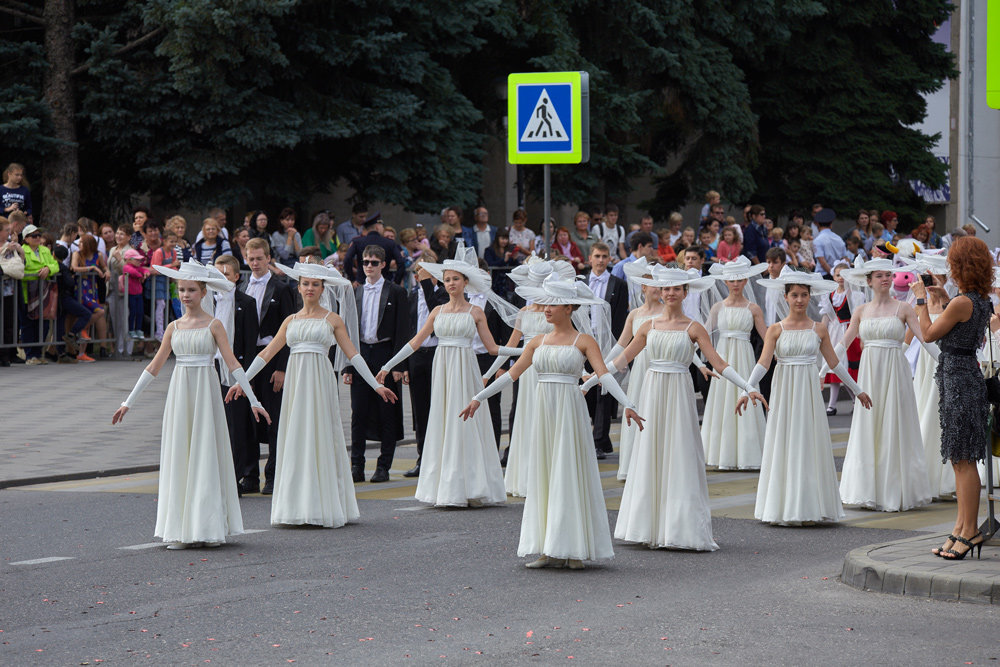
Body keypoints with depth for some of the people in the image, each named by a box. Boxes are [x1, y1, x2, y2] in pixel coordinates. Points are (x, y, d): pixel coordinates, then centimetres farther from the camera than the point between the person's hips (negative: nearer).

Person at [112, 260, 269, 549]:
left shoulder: (213, 325, 0)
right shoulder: (174, 327, 9)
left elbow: (232, 363, -2)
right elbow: (154, 366, 12)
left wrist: (254, 401, -7)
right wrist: (128, 402, 11)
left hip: (205, 392, -3)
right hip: (179, 393, 3)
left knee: (206, 455, -2)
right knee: (179, 457, 1)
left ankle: (210, 528, 4)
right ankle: (181, 531, 5)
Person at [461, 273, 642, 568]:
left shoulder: (584, 341, -2)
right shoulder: (538, 342, 11)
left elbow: (604, 374, -14)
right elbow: (512, 374, 13)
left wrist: (627, 405, -27)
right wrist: (478, 398, 10)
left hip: (570, 411, -5)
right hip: (544, 411, 5)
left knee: (570, 476, -4)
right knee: (544, 475, 3)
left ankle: (575, 549, 1)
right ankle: (550, 551, 7)